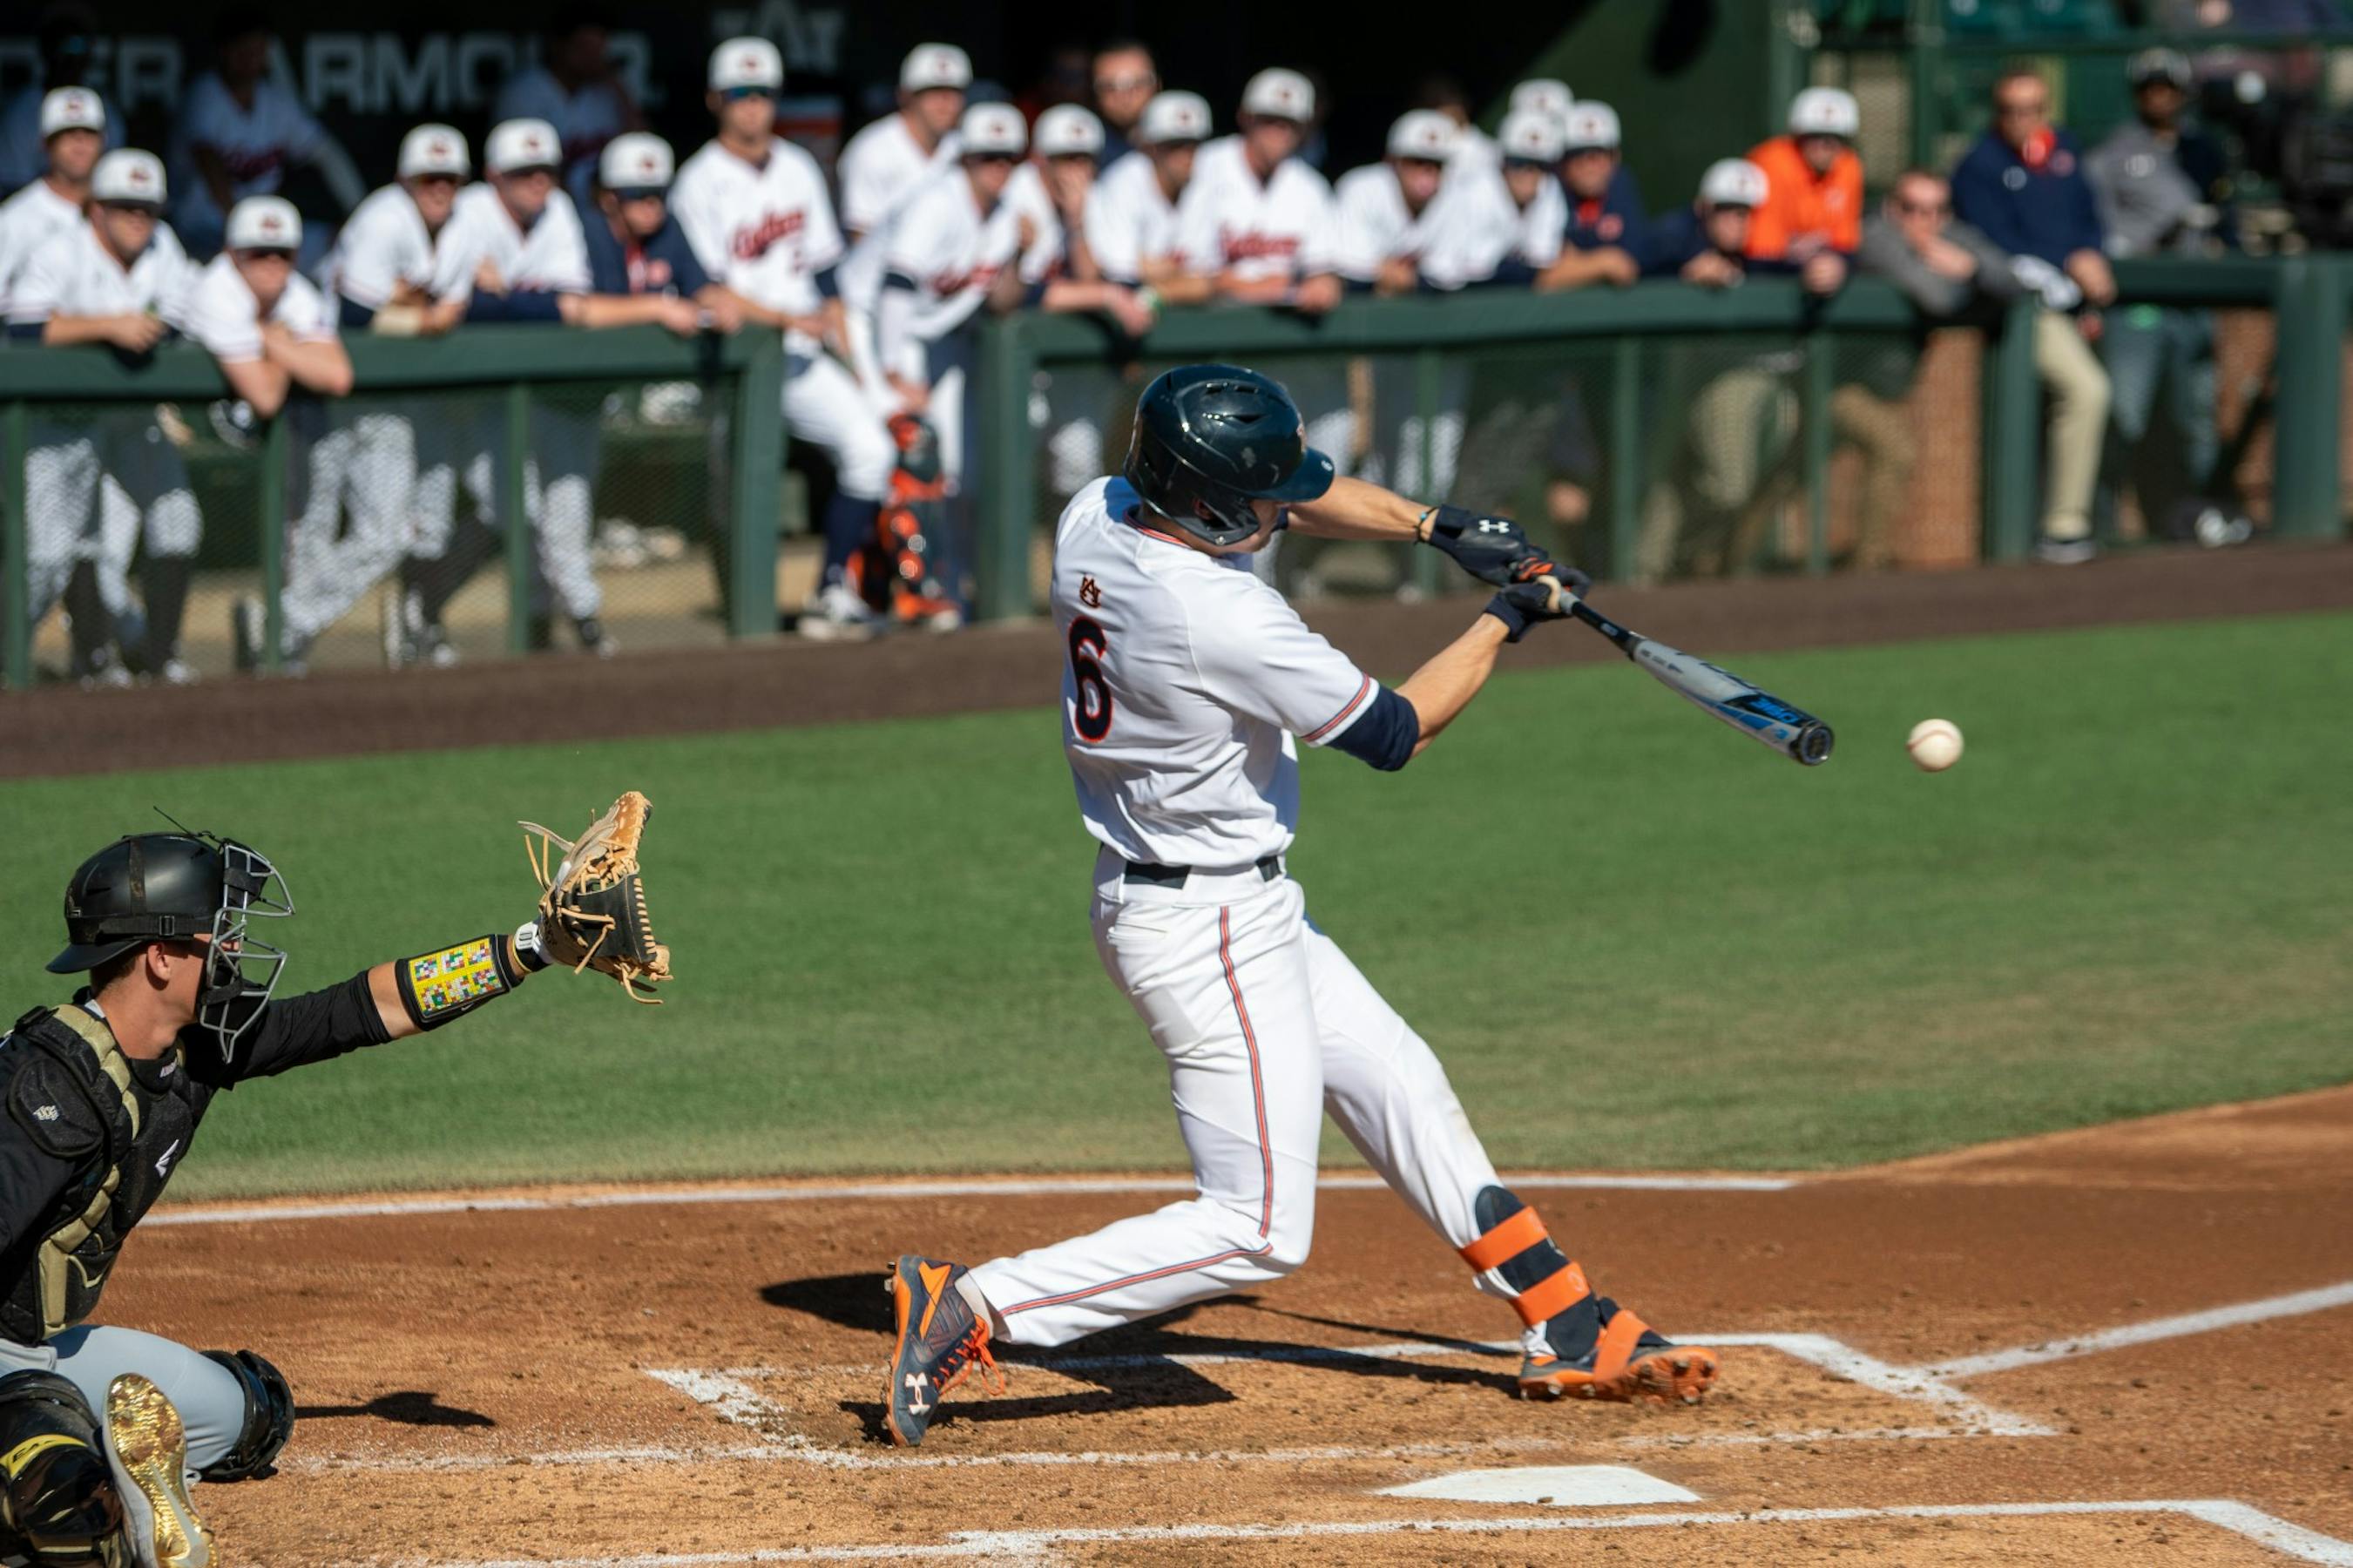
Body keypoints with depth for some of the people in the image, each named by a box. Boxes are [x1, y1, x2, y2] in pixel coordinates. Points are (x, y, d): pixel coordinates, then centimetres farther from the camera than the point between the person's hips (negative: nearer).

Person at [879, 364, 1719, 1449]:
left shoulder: (1099, 512, -5)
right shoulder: (1222, 621, -30)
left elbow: (1288, 494, 14)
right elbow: (1393, 734, -16)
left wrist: (1438, 528, 4)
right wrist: (1505, 620, -2)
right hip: (1210, 931, -11)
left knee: (1397, 1085, 20)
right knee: (1258, 1230, -7)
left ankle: (1570, 1330, 30)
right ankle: (972, 1310, -11)